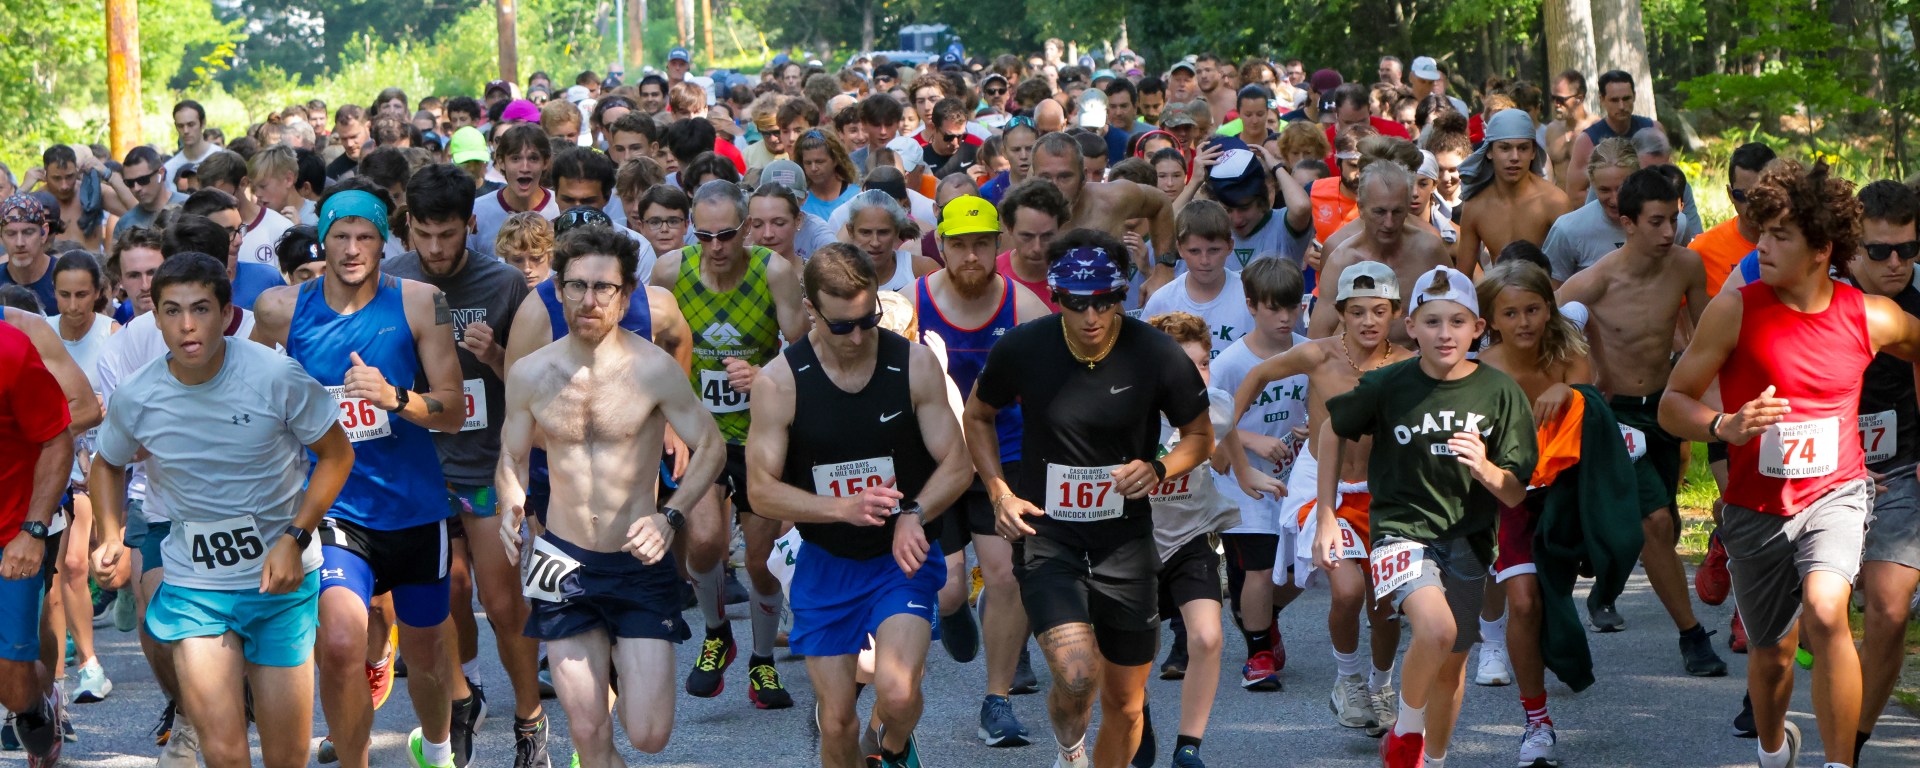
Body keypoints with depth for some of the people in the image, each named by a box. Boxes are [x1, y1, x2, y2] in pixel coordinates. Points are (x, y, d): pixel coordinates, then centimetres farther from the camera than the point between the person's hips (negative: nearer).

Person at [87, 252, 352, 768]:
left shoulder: (277, 378, -14)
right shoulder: (136, 398, -7)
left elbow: (337, 454, -2)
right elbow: (108, 464, 14)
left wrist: (295, 537, -12)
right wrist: (112, 538, -2)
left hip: (282, 580, 0)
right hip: (196, 588, 0)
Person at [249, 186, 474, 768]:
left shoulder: (418, 303, -6)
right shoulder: (283, 310, -3)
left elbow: (453, 412, -9)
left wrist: (395, 397, -26)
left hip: (415, 506, 1)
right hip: (335, 506, -1)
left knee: (425, 650, 17)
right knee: (341, 642, -24)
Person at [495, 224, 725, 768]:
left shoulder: (653, 369, -12)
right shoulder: (530, 374, -3)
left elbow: (710, 447, -5)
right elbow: (511, 459, 9)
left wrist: (671, 517, -19)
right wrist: (511, 509, -13)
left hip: (638, 565, -2)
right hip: (564, 562, 2)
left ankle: (629, 659, 27)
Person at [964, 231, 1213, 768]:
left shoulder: (1157, 355, -10)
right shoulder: (1021, 350, -9)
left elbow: (1200, 435, 5)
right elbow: (977, 417, 10)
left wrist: (1158, 470, -15)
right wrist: (1000, 493, -3)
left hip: (1126, 543, 2)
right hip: (1047, 537, -2)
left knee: (1125, 703, 9)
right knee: (1077, 677, -23)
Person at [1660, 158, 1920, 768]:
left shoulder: (1871, 318, -7)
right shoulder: (1735, 310, -11)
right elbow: (1672, 402, -8)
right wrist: (1725, 427, -28)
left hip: (1835, 492, -1)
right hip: (1758, 506, 1)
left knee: (1825, 610, -30)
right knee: (1771, 655, 14)